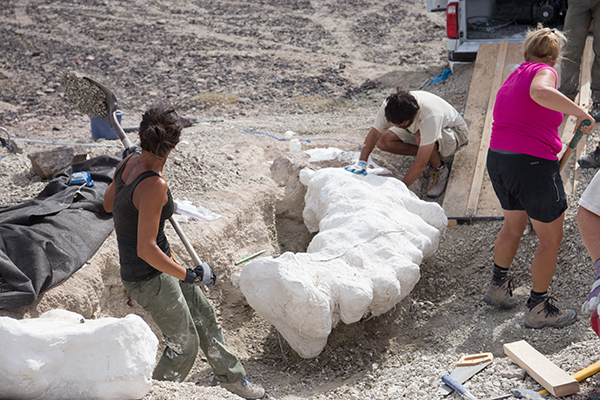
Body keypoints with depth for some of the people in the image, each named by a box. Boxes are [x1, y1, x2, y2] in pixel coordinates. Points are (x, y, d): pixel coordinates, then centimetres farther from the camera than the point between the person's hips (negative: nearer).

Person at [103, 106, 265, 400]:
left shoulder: (130, 162, -5)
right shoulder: (154, 185, -31)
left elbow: (108, 204, 12)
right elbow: (146, 249, -31)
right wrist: (189, 275, -22)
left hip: (162, 261, 9)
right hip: (149, 278, -9)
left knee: (204, 315, 22)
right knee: (184, 344, 8)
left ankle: (230, 376, 40)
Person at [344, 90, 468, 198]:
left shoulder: (430, 116, -43)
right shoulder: (389, 106, -28)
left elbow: (421, 165, -40)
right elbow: (374, 133, -13)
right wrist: (362, 162, -25)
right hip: (419, 129, 7)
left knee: (420, 137, -40)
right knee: (383, 141, -16)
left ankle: (440, 170, -12)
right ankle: (428, 155, -1)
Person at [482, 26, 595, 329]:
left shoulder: (512, 77, 17)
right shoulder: (544, 72, -7)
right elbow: (540, 92, -32)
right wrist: (580, 113, -23)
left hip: (497, 160, 8)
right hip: (533, 164, -8)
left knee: (513, 225, 29)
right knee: (551, 239, 9)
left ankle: (498, 287, 41)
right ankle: (538, 308, 18)